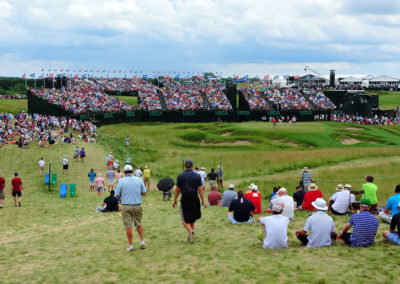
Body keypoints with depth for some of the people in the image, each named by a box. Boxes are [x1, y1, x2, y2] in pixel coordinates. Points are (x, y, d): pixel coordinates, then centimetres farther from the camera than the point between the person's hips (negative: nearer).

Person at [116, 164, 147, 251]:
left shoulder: (121, 181, -6)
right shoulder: (139, 180, -1)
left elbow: (117, 195, -3)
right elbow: (144, 193, 2)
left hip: (126, 206, -2)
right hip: (137, 205, 2)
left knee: (128, 227, 5)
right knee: (139, 224, 19)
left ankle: (130, 245, 9)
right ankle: (142, 241, 14)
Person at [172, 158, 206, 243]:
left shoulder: (180, 176, -5)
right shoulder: (197, 176, -3)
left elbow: (177, 189, 0)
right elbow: (200, 189, -5)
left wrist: (174, 200, 10)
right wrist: (203, 201, -1)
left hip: (185, 199, -2)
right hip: (195, 199, 2)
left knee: (185, 220, 6)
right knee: (192, 219, 18)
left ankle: (191, 231, -20)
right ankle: (190, 237, 20)